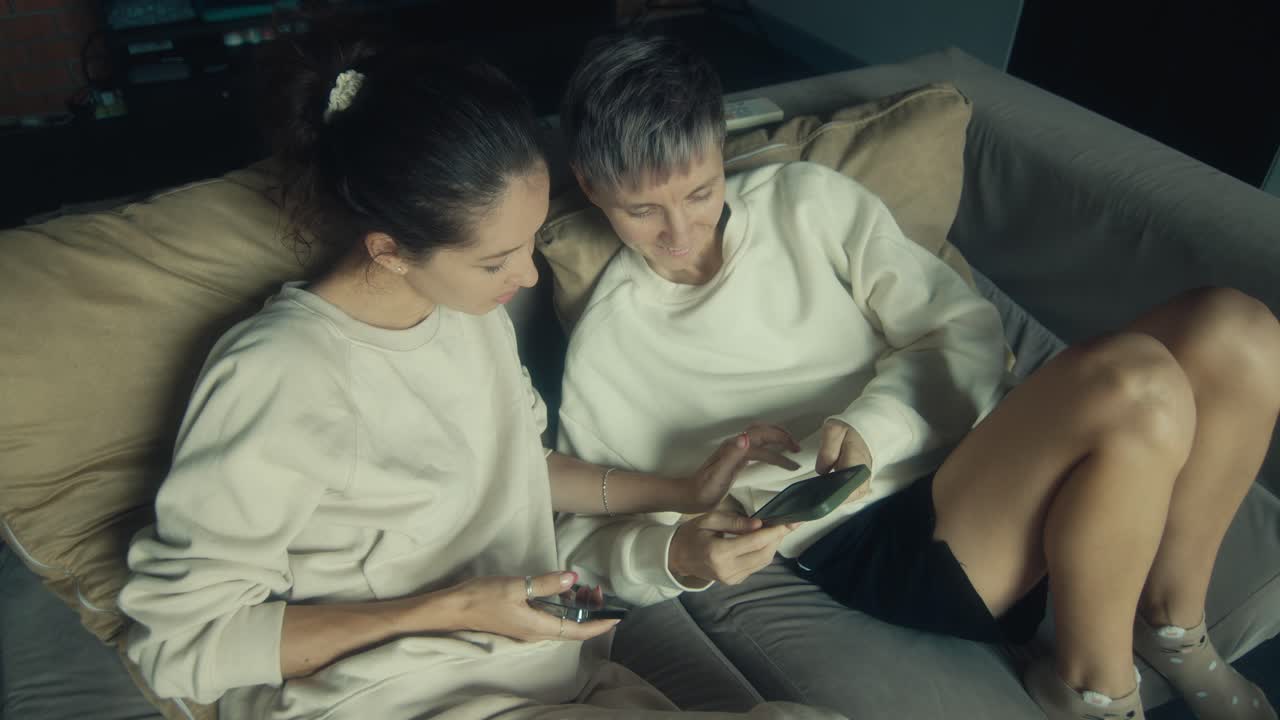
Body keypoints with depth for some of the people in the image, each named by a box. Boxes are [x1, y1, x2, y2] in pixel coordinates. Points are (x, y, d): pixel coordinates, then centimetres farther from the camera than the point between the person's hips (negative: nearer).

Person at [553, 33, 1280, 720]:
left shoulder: (809, 199, 6)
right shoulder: (604, 352, 0)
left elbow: (966, 329, 2)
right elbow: (580, 545, 5)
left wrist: (871, 424, -17)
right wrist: (676, 557, -17)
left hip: (980, 446, 5)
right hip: (873, 543, -5)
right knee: (1140, 386, -29)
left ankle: (1173, 620, 5)